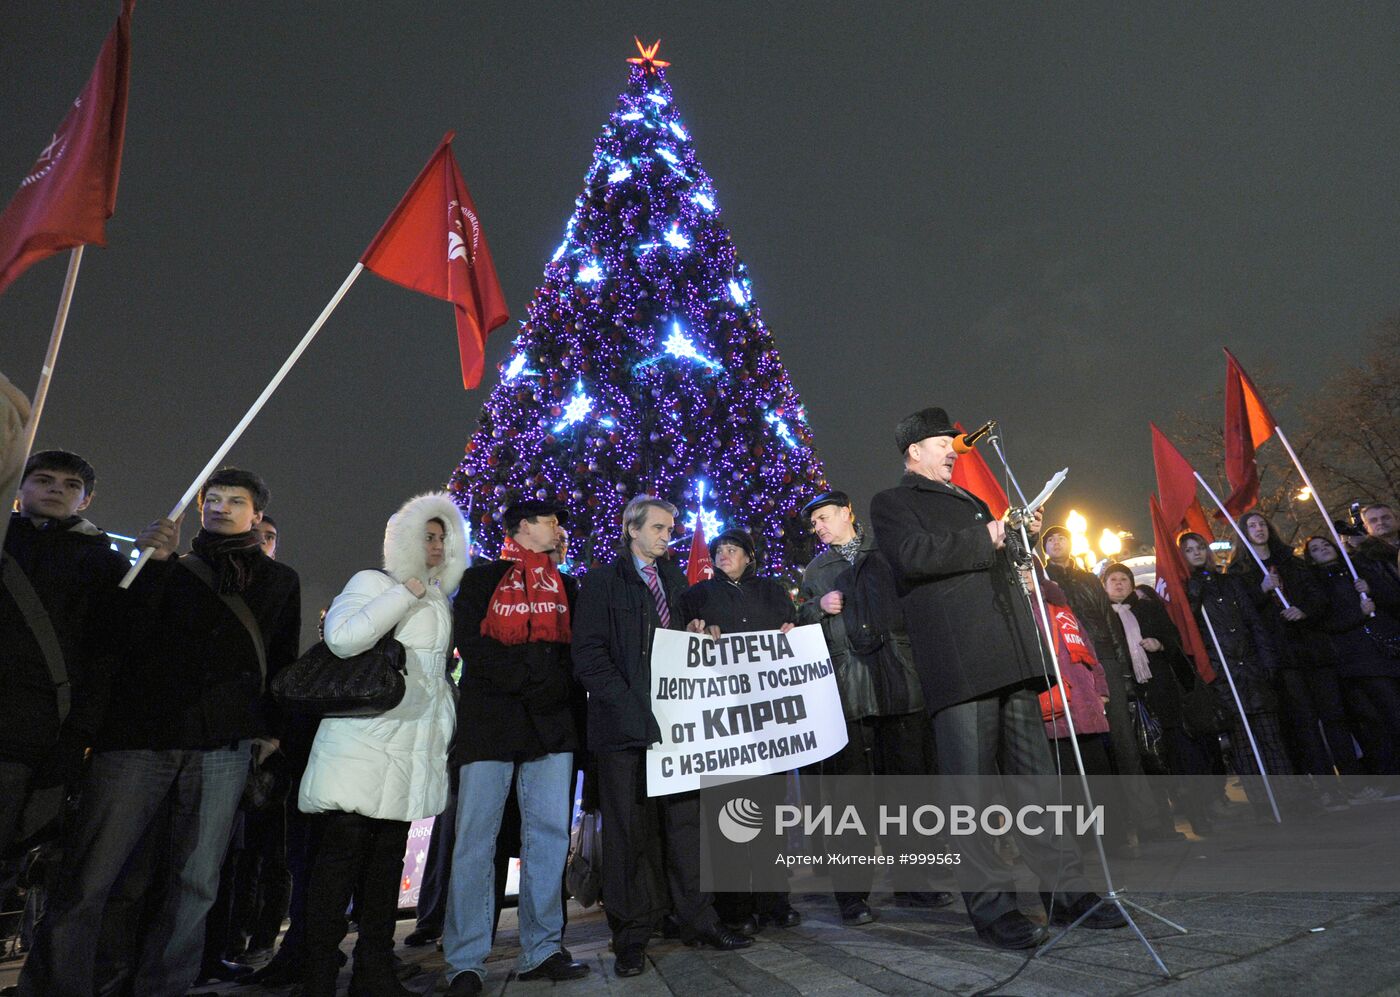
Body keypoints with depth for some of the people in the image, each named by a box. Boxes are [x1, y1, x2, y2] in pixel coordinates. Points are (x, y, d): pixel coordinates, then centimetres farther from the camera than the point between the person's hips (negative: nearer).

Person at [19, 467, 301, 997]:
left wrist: (271, 726, 7)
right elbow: (128, 636, 0)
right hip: (138, 735, 0)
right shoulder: (173, 569, 15)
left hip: (223, 748, 0)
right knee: (85, 882, -4)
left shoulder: (280, 582, 15)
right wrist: (153, 563, -11)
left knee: (196, 883, 5)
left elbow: (284, 662, 15)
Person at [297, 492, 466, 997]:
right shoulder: (373, 582, -2)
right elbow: (341, 637, -20)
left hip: (410, 755, 6)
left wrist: (445, 723, 17)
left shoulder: (439, 599, 17)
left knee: (387, 860, 12)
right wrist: (405, 593, -16)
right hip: (361, 750, -6)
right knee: (340, 857, -1)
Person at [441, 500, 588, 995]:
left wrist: (557, 686, -3)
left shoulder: (565, 587, 17)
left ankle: (541, 950, 14)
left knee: (549, 833, 3)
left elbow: (575, 648, 14)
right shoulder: (482, 580, 5)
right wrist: (531, 680, -12)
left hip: (552, 723, 4)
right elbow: (472, 644, -5)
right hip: (490, 721, -3)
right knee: (476, 838, 0)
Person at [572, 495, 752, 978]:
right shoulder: (602, 581, 1)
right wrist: (630, 705, -16)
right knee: (631, 826, 3)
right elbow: (589, 654, -7)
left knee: (686, 818, 7)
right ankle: (632, 934, 16)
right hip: (624, 721, -4)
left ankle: (697, 919, 19)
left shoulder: (675, 580, 17)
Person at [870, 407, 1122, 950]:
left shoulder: (969, 500, 28)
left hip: (1010, 657, 8)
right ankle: (991, 905, 8)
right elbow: (914, 554, -15)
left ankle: (1066, 889, 20)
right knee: (971, 782, -3)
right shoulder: (892, 503, 4)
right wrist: (984, 539, -8)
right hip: (959, 662, -7)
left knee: (1035, 773, 11)